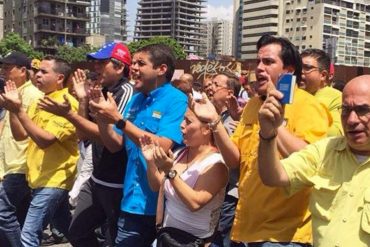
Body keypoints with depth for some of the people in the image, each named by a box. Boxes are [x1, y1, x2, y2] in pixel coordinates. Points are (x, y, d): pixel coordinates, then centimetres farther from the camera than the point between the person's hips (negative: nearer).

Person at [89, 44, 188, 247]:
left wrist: (118, 119, -22)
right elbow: (115, 145, 11)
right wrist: (101, 116, -6)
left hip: (161, 203, -6)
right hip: (133, 201, 6)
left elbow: (161, 147, -24)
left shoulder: (176, 101, -12)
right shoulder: (135, 100, 9)